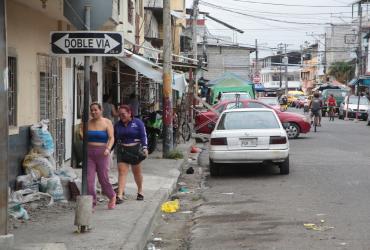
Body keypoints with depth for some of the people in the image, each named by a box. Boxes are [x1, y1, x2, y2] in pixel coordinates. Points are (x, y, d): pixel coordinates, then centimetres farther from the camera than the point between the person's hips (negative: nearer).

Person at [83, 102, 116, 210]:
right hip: (89, 153, 3)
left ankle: (112, 197, 29)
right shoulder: (88, 123, 9)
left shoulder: (107, 122, 0)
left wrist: (108, 148, -23)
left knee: (103, 178, 3)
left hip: (101, 153, -3)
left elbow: (111, 138, -8)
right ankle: (92, 202, 0)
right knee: (89, 179, -6)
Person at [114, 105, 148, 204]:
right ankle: (120, 195, -15)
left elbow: (143, 136, -5)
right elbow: (114, 138, 14)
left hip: (135, 150, -2)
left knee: (137, 172, 11)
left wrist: (145, 147, -17)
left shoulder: (137, 123, -3)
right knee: (122, 172, -9)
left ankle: (140, 191, 33)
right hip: (122, 151, 2)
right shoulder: (117, 124, 8)